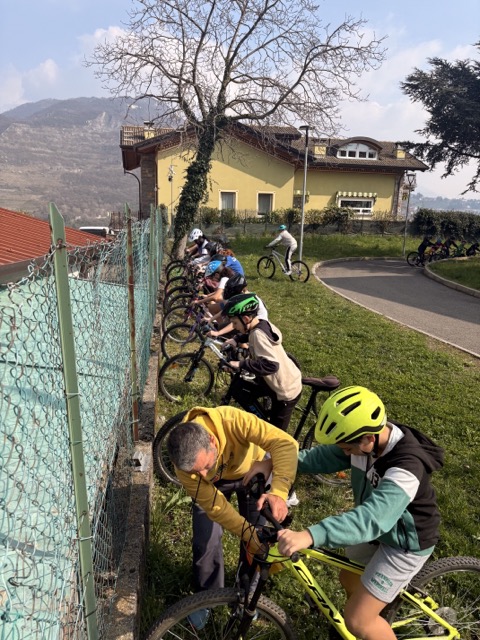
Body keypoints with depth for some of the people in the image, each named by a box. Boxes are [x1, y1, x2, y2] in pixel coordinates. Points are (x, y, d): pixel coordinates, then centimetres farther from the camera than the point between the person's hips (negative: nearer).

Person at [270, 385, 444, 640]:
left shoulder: (407, 466, -40)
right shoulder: (365, 438, -17)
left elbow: (373, 517, -51)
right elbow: (321, 456, -10)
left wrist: (310, 535, -61)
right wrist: (273, 461, -23)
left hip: (404, 544, -7)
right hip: (380, 527, 7)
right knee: (349, 579, 25)